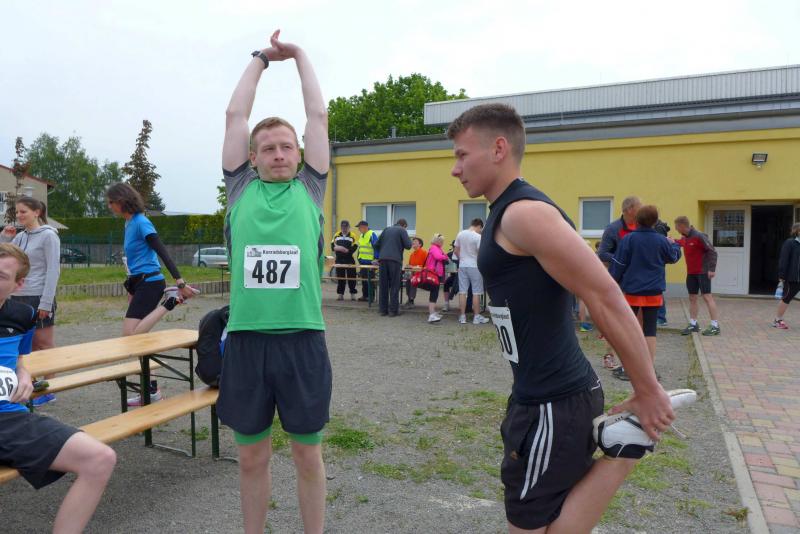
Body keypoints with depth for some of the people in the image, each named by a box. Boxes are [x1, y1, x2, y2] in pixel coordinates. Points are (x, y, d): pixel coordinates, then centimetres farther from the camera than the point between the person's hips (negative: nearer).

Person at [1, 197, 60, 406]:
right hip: (17, 297, 6)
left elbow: (53, 270, -13)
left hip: (38, 298, -6)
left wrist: (46, 302, -17)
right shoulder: (19, 236, 10)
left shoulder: (48, 235, -8)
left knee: (44, 345, 3)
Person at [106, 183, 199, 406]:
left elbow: (162, 252, -18)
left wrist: (180, 282, -24)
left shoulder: (141, 222, -12)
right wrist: (131, 287, 25)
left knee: (130, 336, -18)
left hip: (150, 283, -9)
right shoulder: (129, 223, 14)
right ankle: (151, 390, 15)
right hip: (140, 284, 9)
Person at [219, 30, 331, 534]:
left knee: (308, 454, 13)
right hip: (246, 338, 1)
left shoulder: (309, 188, 8)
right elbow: (235, 114, 11)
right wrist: (261, 57, 21)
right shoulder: (241, 188, 9)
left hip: (302, 338, -1)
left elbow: (319, 115, 10)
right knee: (252, 456, 15)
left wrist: (300, 55, 20)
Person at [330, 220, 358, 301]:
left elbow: (354, 247, -8)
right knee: (340, 277, 6)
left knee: (351, 277, 0)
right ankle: (340, 294, 13)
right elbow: (332, 245, 10)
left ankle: (353, 294, 10)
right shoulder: (336, 235, 11)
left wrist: (347, 250, -23)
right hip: (339, 260, 3)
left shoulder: (352, 236, 1)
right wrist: (336, 248, -12)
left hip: (349, 260, -3)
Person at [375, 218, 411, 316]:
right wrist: (409, 239, 18)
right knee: (394, 286, 2)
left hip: (383, 260, 4)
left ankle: (383, 309, 10)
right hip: (395, 260, -4)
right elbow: (408, 246, -3)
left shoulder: (386, 230, 20)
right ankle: (393, 310, 1)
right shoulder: (402, 230, 5)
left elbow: (377, 245, 19)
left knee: (383, 286, 8)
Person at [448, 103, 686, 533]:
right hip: (543, 397, 10)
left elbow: (605, 297, -23)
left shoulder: (524, 212, -19)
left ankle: (623, 446, 3)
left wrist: (648, 392, -16)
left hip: (554, 405, -10)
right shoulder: (506, 213, 12)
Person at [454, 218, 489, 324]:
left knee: (462, 291, 6)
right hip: (474, 266, -5)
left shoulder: (460, 234, 4)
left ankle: (462, 316, 8)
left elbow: (456, 251, 9)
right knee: (476, 292, 4)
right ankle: (476, 317, 9)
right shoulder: (478, 237, -12)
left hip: (462, 266, 5)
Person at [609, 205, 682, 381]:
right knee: (650, 330, 7)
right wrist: (674, 244, 36)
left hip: (631, 291, -2)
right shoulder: (661, 240, -2)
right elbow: (674, 257, 17)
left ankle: (626, 369, 9)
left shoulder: (628, 239, -9)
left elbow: (619, 265, -8)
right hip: (654, 293, 2)